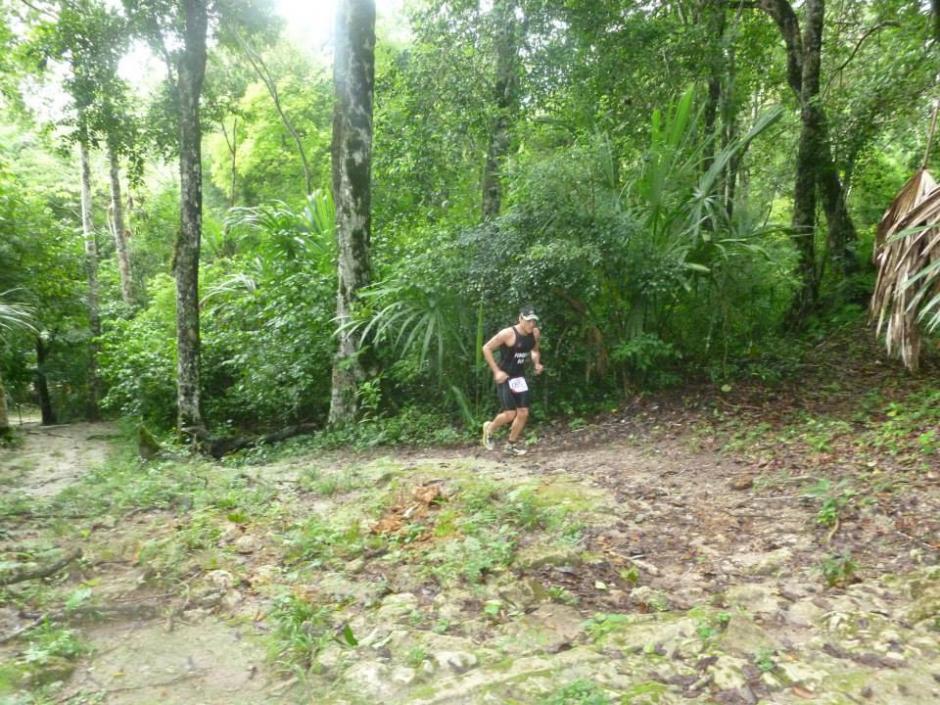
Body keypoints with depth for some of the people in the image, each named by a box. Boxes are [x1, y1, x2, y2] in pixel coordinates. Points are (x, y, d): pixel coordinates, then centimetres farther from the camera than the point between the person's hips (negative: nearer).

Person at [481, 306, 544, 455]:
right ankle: (489, 428, 21)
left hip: (520, 377, 6)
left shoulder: (535, 333, -2)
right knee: (510, 414, -10)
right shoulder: (507, 333, -21)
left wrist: (537, 363, -3)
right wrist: (496, 371, -18)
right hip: (504, 377, -6)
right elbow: (486, 348, -15)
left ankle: (511, 445, 22)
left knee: (523, 413, 3)